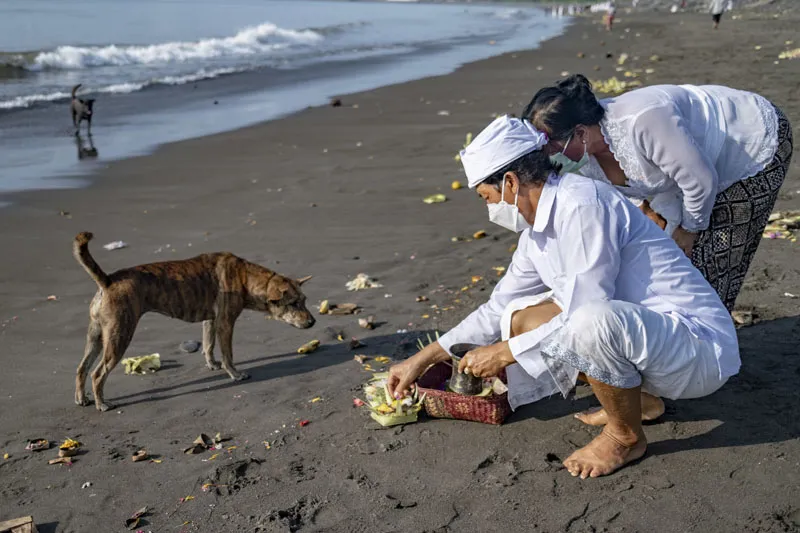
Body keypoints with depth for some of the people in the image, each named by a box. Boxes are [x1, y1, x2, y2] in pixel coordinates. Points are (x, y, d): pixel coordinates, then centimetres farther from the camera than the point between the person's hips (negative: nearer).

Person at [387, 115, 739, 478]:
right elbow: (498, 308, 19)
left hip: (698, 343, -9)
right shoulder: (536, 232, 7)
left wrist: (505, 352, -12)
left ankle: (626, 436, -8)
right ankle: (636, 396, 13)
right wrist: (422, 360, 21)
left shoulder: (583, 204, -21)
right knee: (522, 318, 8)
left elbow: (586, 314, -25)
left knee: (592, 320, -37)